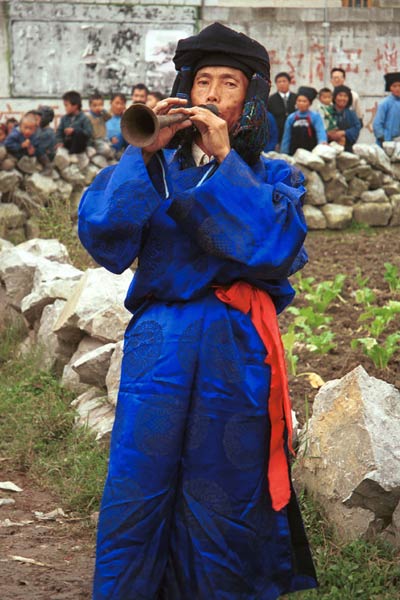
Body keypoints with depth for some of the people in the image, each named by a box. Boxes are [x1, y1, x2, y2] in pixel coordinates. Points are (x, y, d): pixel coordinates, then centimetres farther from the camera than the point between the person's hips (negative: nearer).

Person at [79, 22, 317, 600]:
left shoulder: (275, 177, 9)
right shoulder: (156, 168, 11)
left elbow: (277, 249, -13)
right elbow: (103, 237, -5)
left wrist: (224, 161, -13)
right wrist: (144, 154, -14)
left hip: (237, 351, -1)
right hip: (159, 345, 1)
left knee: (223, 500, 6)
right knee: (136, 493, 0)